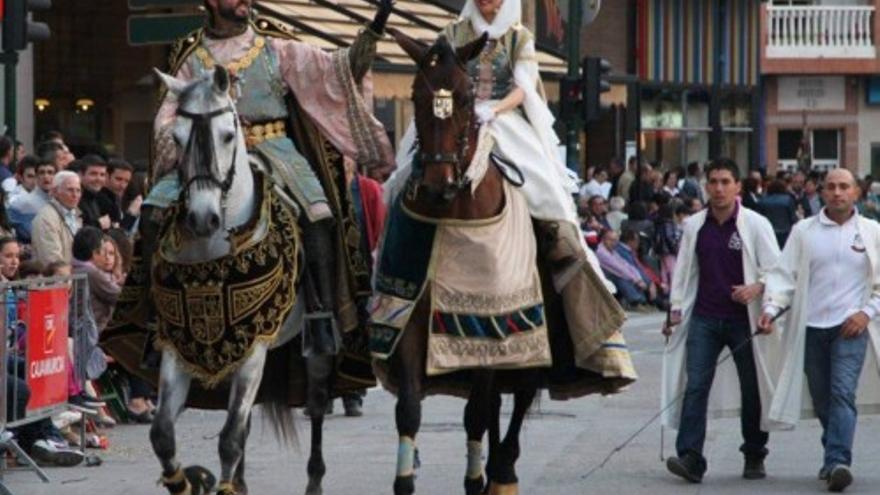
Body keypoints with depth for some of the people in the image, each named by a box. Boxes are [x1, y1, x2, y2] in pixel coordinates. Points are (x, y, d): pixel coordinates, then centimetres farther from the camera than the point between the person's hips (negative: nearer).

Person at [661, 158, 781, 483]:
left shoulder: (756, 225, -2)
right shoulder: (694, 226, 8)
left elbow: (776, 270, -1)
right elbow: (684, 271, 16)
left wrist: (756, 288, -20)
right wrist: (676, 308, 8)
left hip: (744, 319, -2)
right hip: (704, 319, 2)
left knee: (752, 389, 6)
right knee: (695, 385, -11)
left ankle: (754, 457, 21)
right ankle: (690, 457, -17)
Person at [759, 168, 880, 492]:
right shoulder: (803, 231, 6)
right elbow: (785, 274, 3)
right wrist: (771, 308, -12)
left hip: (850, 326, -2)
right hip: (811, 327, 2)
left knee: (843, 392, -17)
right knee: (821, 399, 9)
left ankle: (838, 462, -25)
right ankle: (835, 456, 24)